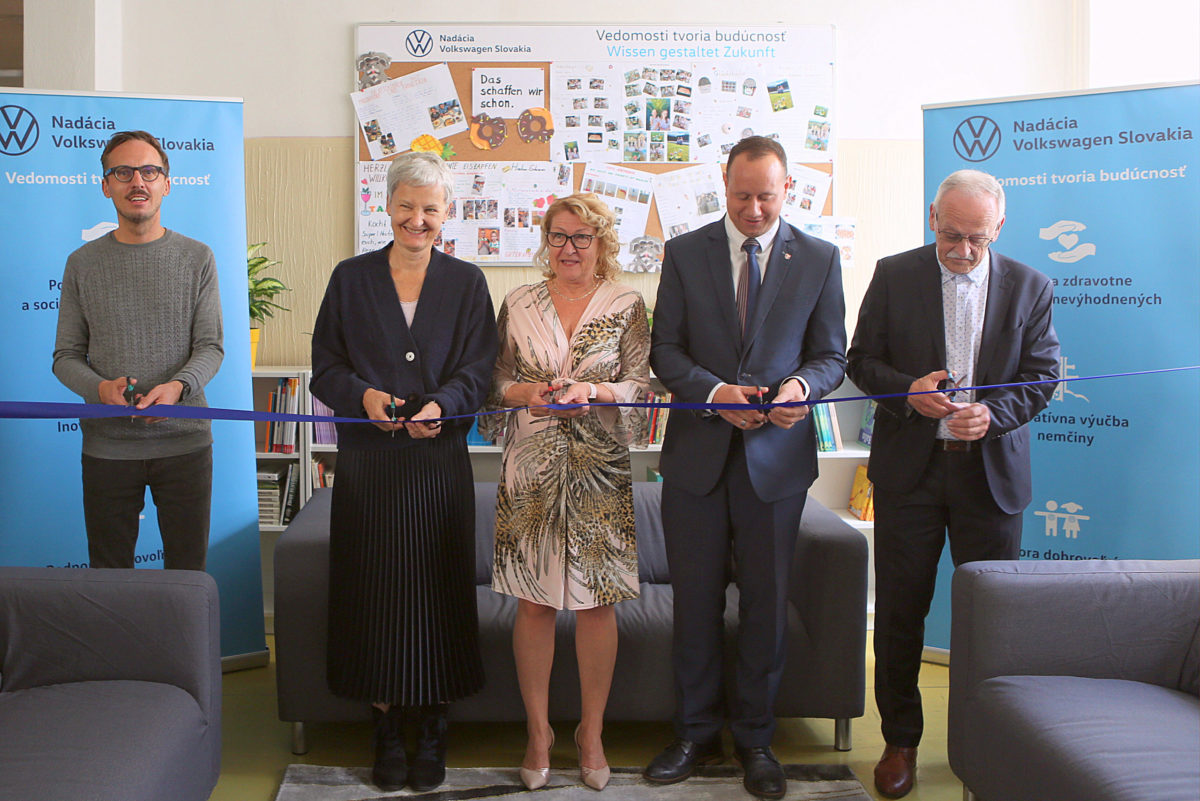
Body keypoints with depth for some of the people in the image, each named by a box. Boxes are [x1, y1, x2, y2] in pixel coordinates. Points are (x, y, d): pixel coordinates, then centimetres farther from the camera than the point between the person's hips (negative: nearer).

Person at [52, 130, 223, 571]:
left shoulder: (197, 258, 4)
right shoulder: (83, 263, 6)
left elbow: (210, 347, 0)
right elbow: (66, 356, 6)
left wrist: (178, 386, -20)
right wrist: (100, 388, -15)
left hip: (185, 440, -1)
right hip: (107, 446, 1)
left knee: (188, 574, 7)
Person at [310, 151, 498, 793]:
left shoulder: (466, 283, 8)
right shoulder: (351, 278, 8)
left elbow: (477, 372, 0)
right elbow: (325, 368, 5)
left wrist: (441, 404, -20)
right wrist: (364, 394, -15)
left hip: (439, 459, 0)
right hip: (367, 458, 1)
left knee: (436, 588, 3)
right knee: (375, 589, 3)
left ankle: (432, 727, 16)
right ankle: (388, 727, 16)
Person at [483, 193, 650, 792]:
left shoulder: (627, 306, 4)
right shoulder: (519, 304, 8)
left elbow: (640, 385, 0)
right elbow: (496, 379, 10)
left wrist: (594, 391, -18)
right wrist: (524, 391, -11)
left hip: (599, 471, -1)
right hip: (531, 471, 1)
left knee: (597, 602, 4)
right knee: (534, 602, 4)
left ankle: (591, 731, 20)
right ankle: (538, 729, 20)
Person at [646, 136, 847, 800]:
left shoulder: (818, 259, 4)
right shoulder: (685, 252, 4)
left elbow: (831, 354, 6)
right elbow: (665, 350, 2)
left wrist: (801, 386, -16)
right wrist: (716, 392, -15)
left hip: (777, 454, 0)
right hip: (697, 452, 0)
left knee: (766, 601, 8)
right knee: (695, 598, 8)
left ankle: (755, 739, 25)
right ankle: (696, 734, 25)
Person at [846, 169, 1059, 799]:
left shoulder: (1029, 287, 3)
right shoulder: (894, 276, 0)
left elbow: (1043, 376, 3)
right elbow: (862, 361, 3)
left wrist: (994, 412, -15)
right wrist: (907, 390, -16)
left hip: (990, 470, 1)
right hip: (909, 469, 0)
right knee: (900, 610, 6)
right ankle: (900, 740, 22)